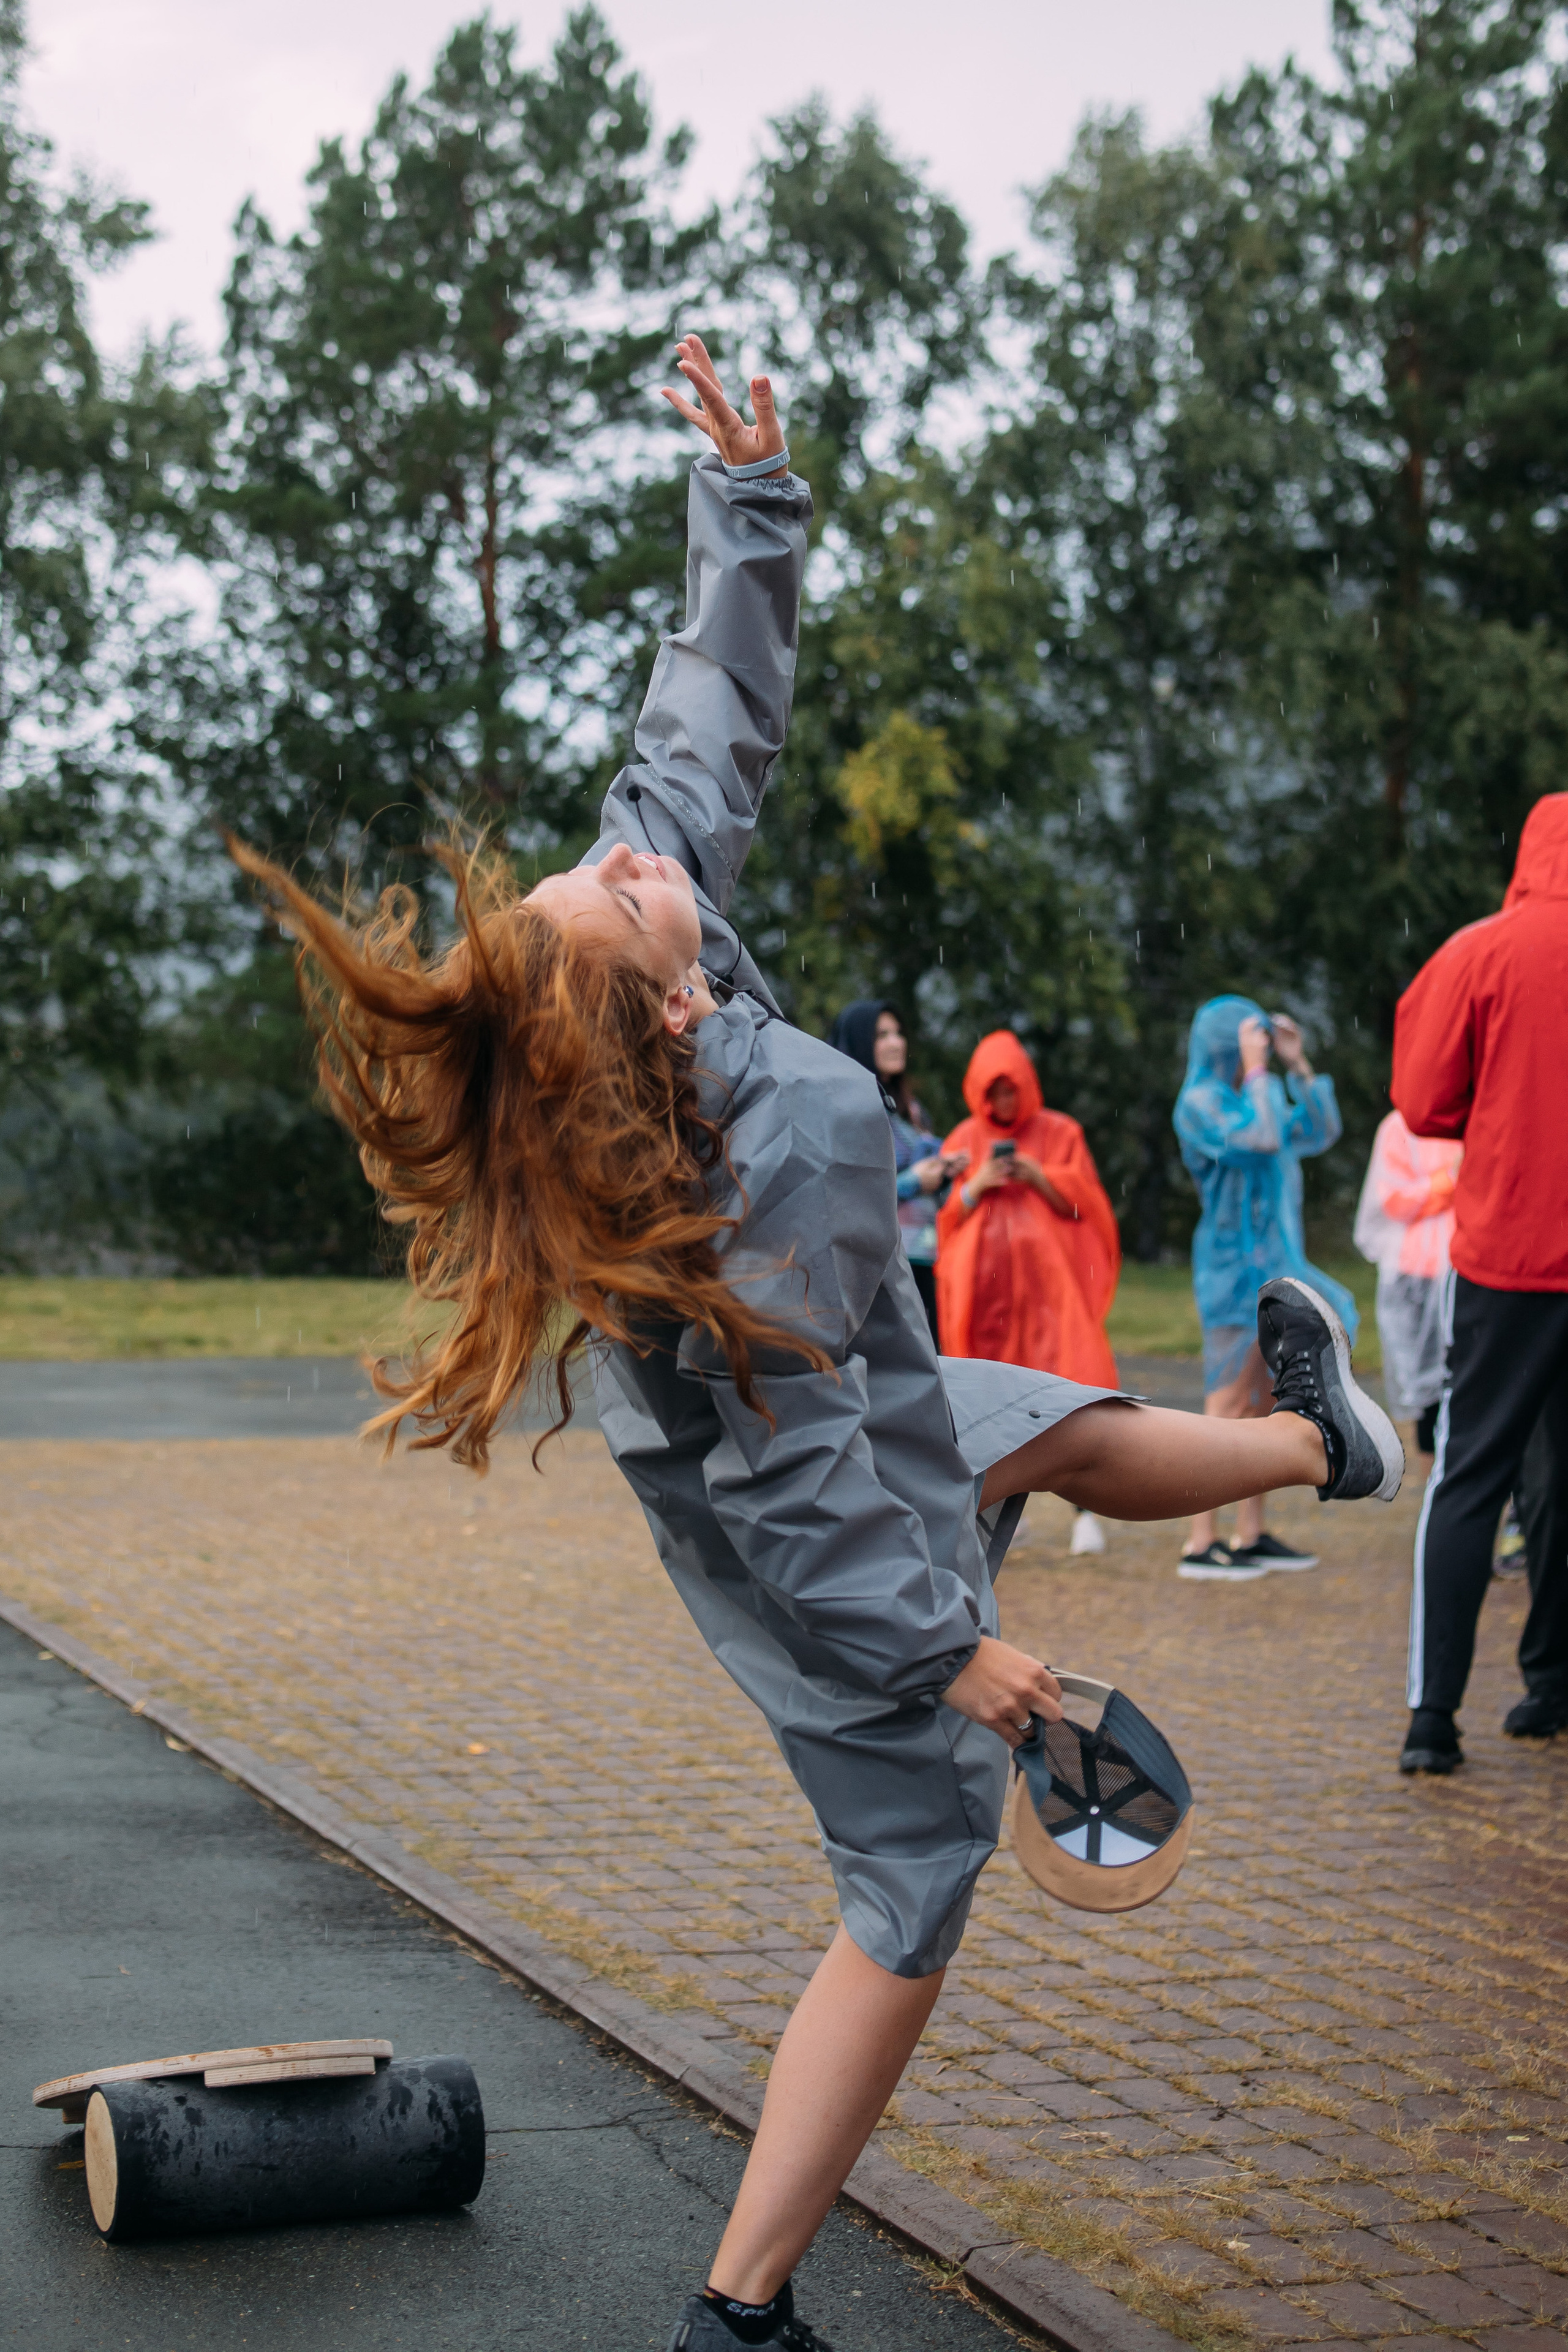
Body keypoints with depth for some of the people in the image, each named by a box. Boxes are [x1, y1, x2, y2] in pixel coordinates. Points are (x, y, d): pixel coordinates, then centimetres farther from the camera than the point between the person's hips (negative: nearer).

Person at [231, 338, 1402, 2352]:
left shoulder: (658, 893, -19)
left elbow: (710, 724, -3)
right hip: (824, 1552, -9)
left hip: (853, 1418, 9)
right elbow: (790, 1472, -34)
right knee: (910, 1903, 5)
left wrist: (747, 496, 0)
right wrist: (945, 1647, -23)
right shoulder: (782, 1152, -40)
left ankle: (1313, 1446, 63)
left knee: (1075, 1430, 31)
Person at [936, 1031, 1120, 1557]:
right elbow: (946, 1215, 10)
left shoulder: (1060, 1133, 8)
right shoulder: (964, 1141, 12)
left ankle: (1084, 1507, -14)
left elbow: (1084, 1204, 3)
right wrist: (977, 1186, -8)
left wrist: (1038, 1176, -11)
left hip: (1049, 1280, -2)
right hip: (985, 1284, 2)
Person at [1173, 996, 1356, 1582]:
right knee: (1229, 1407, -9)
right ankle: (1200, 1544, -6)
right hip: (1233, 1265, -8)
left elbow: (1320, 1133, 12)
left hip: (1274, 1265, 8)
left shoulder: (1261, 1095, 13)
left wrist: (1298, 1063, 7)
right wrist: (1255, 1070, -16)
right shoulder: (1201, 1103, -11)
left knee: (1262, 1404, 10)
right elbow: (1261, 1140, -24)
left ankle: (1251, 1535, 17)